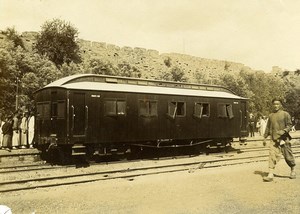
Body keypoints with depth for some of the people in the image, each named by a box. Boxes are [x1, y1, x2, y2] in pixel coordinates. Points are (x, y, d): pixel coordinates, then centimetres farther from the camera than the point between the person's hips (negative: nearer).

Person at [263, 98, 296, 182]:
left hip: (283, 139, -3)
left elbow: (289, 125, -4)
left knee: (288, 156, 8)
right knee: (272, 155, -8)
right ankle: (270, 174, -10)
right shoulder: (271, 115, 11)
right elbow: (268, 127, 18)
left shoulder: (285, 114, -1)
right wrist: (265, 137, 16)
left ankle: (293, 171, 32)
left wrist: (283, 131, -20)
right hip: (274, 139, 3)